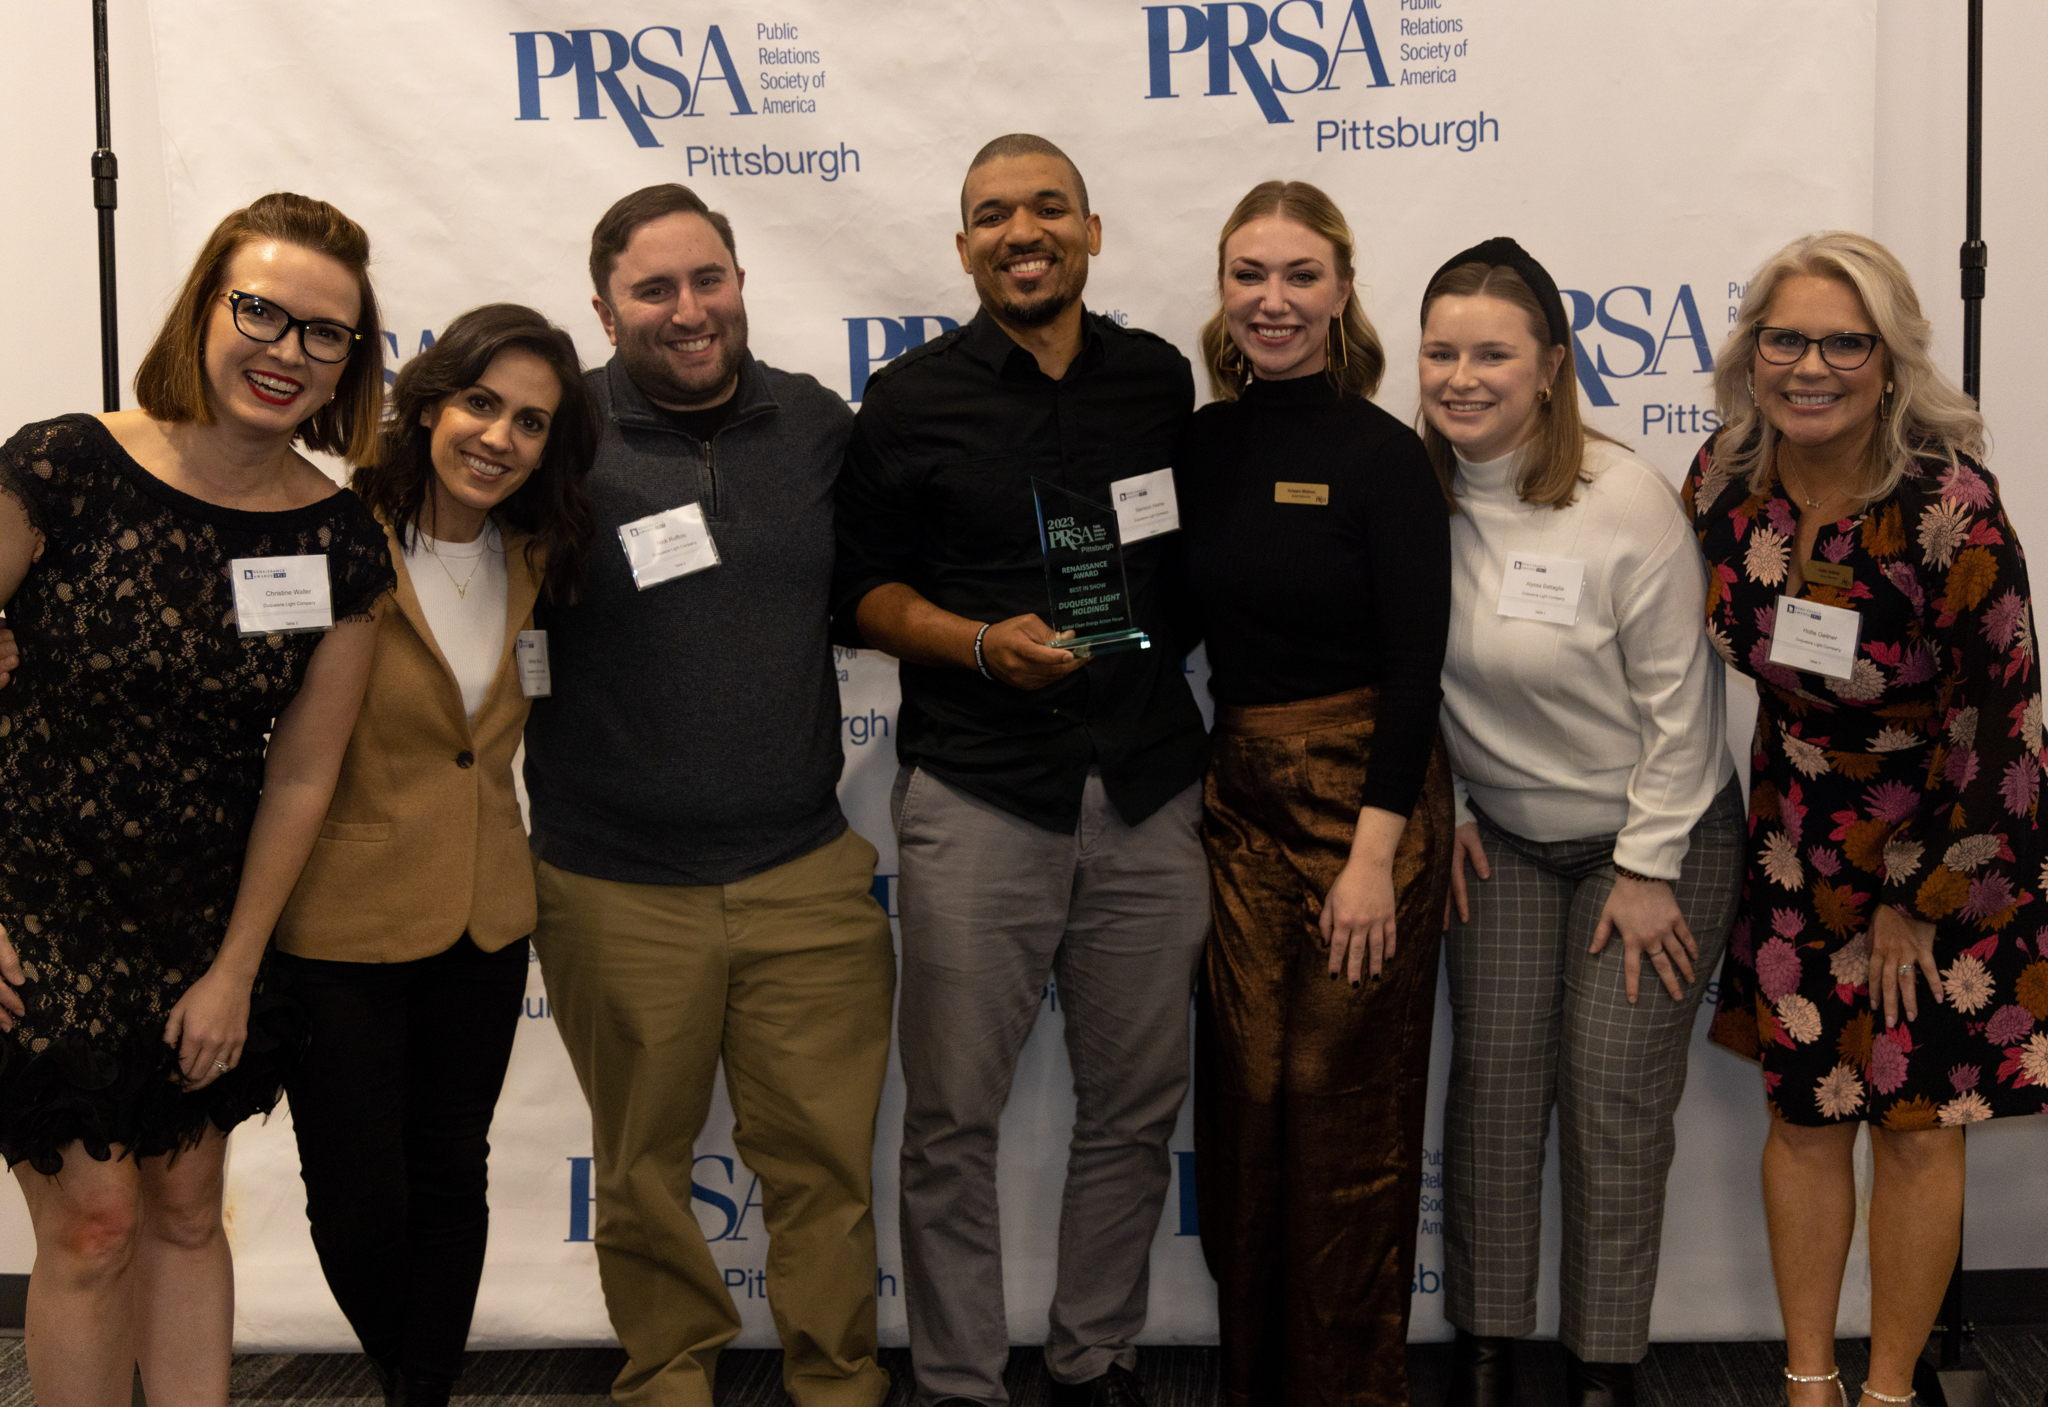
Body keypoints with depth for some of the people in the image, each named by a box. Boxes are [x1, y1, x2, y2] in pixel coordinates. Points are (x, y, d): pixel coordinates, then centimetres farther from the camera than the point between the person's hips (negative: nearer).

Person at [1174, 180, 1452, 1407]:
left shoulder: (1383, 454, -9)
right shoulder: (1201, 446, 6)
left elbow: (1415, 665, -11)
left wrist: (1375, 852, -16)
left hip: (1365, 791, -4)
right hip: (1238, 797, 4)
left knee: (1344, 1102, 2)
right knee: (1246, 1090, 7)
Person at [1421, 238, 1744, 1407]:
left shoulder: (1627, 499, -19)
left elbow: (1677, 697, -14)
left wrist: (1650, 869, -12)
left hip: (1655, 836, -3)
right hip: (1499, 833, 4)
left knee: (1617, 1101, -1)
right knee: (1495, 1082, 4)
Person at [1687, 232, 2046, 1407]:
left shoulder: (1949, 503, -23)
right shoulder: (1726, 482, -9)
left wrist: (1918, 902, -11)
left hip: (1951, 848, -4)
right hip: (1803, 845, 4)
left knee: (1919, 1122, 3)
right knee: (1804, 1111, 9)